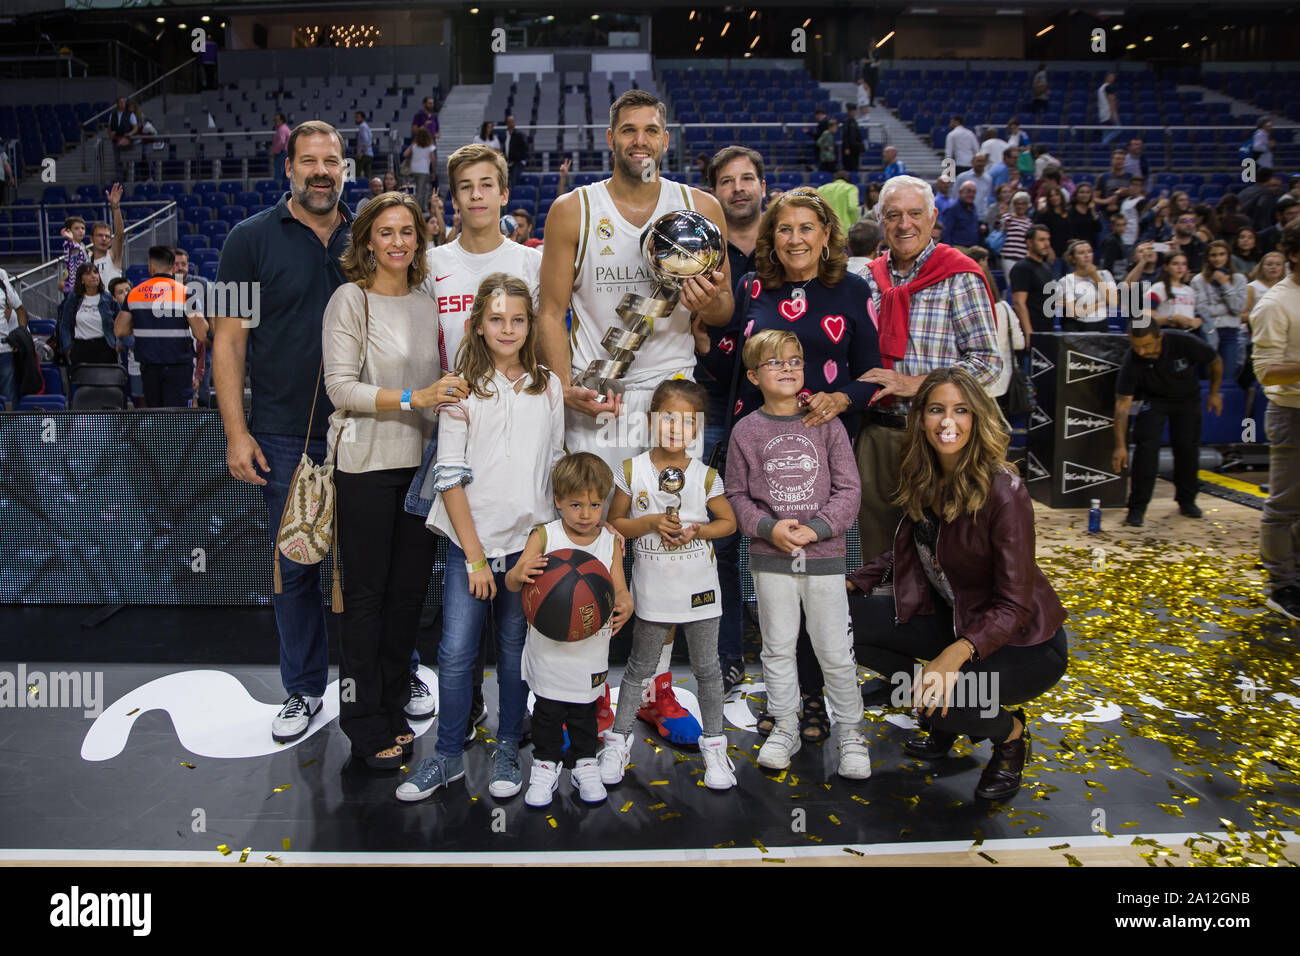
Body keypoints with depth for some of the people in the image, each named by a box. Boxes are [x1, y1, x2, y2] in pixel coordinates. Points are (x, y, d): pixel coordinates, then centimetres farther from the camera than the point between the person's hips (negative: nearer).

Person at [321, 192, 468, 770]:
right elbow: (340, 387, -13)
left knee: (410, 592, 11)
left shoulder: (427, 302, 11)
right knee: (367, 595, 4)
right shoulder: (351, 299, -5)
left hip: (421, 462, 5)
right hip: (367, 465, -5)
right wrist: (412, 399, -21)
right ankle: (366, 724, 16)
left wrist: (450, 394, 2)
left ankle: (394, 711, 25)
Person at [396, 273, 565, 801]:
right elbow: (449, 475, -6)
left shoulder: (548, 386, 6)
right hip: (469, 540, -2)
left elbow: (555, 464, 11)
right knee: (456, 650, -2)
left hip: (528, 539, 2)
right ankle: (448, 755, 15)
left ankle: (507, 749, 26)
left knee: (515, 648, 11)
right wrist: (475, 553, -10)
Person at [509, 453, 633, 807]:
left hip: (590, 648, 1)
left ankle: (585, 764, 32)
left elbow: (619, 589, 0)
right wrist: (521, 574, -35)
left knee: (585, 709, 14)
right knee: (548, 709, 9)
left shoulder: (610, 542, -2)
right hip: (548, 646, -1)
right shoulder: (544, 536, -9)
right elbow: (511, 581, -11)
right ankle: (545, 765, 28)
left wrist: (623, 605, -23)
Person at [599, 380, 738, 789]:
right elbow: (614, 524, 0)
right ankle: (618, 738, 27)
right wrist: (651, 523, -17)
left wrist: (696, 530, -13)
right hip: (653, 590, -1)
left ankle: (713, 743, 27)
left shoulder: (705, 476, -4)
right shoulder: (632, 471, -4)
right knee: (640, 667, 12)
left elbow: (728, 522, 5)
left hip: (699, 588, 1)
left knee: (707, 668, 11)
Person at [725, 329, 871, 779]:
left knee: (835, 649, 5)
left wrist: (817, 528, -12)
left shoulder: (826, 424, 0)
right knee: (778, 646, 11)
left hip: (824, 553, -1)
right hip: (770, 556, 1)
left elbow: (848, 488, -1)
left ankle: (851, 732, 21)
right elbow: (737, 495, 3)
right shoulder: (746, 430, 1)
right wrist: (768, 527, -13)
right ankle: (785, 728, 27)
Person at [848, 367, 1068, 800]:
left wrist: (956, 654, -42)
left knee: (941, 700, -34)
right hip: (952, 618, 7)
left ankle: (1011, 734, 5)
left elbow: (1014, 604, -26)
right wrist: (851, 584, -3)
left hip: (1025, 642, -7)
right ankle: (945, 720, 9)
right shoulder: (922, 479, -5)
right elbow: (905, 547, 11)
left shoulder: (1003, 490, -25)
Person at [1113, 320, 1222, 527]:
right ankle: (1137, 508, -10)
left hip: (1187, 398, 1)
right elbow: (1122, 404, -31)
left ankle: (1187, 500, 23)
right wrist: (1120, 446, -36)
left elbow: (1216, 362, -9)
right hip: (1153, 399, -1)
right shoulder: (1132, 361, -30)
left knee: (1187, 448, -1)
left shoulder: (1184, 343, -31)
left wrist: (1214, 393, -1)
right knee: (1147, 446, -16)